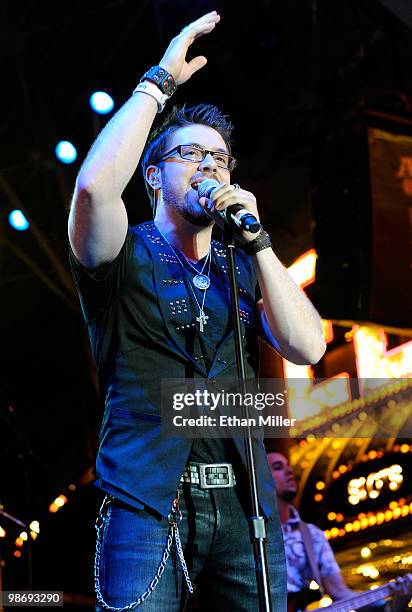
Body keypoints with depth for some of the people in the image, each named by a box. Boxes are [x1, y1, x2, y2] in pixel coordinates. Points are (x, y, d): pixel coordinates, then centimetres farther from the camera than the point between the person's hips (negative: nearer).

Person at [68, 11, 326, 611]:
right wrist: (160, 79, -8)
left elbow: (307, 347, 3)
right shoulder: (128, 255, 7)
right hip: (148, 501, -4)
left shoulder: (244, 270, 19)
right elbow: (94, 185, -17)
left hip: (245, 506, 4)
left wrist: (256, 239, -1)